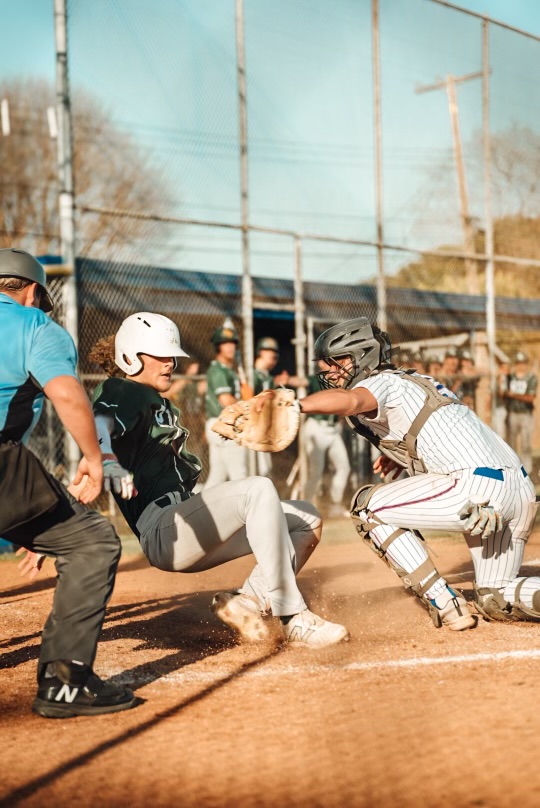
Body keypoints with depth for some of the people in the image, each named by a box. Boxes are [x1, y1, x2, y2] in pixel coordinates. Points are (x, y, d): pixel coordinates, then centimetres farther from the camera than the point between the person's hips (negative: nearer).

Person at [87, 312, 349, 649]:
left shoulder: (159, 402, 26)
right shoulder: (119, 391, -4)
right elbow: (99, 423, -27)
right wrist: (107, 462, -48)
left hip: (187, 532, 10)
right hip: (163, 532, -10)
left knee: (307, 519, 6)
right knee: (259, 489, -31)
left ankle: (248, 598, -10)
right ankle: (295, 620, -30)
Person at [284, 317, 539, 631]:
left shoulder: (383, 381, 0)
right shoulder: (414, 380, 28)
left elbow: (349, 400, -24)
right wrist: (401, 454, 20)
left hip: (479, 488, -9)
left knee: (367, 505, 4)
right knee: (496, 601, 21)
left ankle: (446, 604, -1)